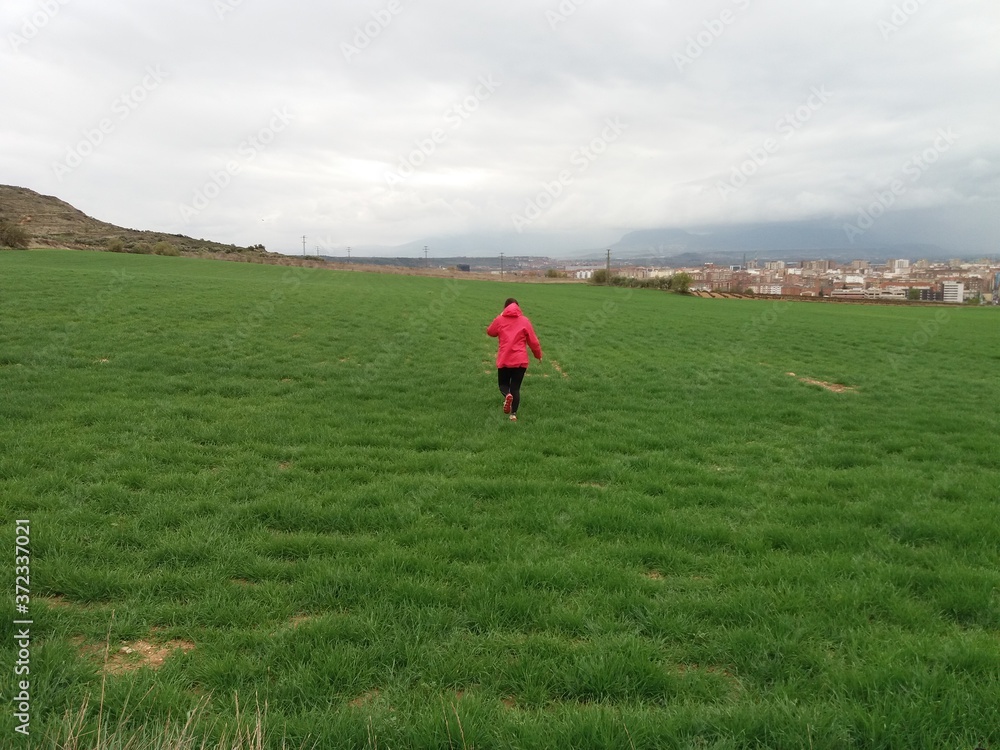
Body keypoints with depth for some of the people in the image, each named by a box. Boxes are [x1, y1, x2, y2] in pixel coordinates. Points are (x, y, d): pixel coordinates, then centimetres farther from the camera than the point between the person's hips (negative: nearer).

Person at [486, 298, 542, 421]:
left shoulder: (499, 320, 3)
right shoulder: (524, 321, 2)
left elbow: (490, 332, 21)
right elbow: (533, 341, 4)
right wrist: (538, 355, 19)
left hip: (504, 360, 0)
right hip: (520, 360, 0)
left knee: (503, 384, 16)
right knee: (515, 388, 9)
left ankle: (507, 395, -18)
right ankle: (514, 414, -2)